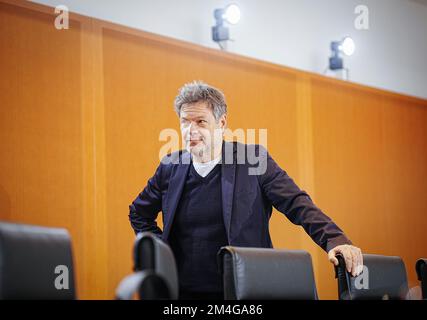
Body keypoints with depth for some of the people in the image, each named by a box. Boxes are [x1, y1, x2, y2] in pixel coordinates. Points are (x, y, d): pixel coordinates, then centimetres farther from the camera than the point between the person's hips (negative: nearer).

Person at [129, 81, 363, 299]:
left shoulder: (253, 160, -2)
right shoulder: (170, 168, 7)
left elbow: (298, 205, -10)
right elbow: (138, 214, 23)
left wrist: (335, 241, -25)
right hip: (183, 292, 3)